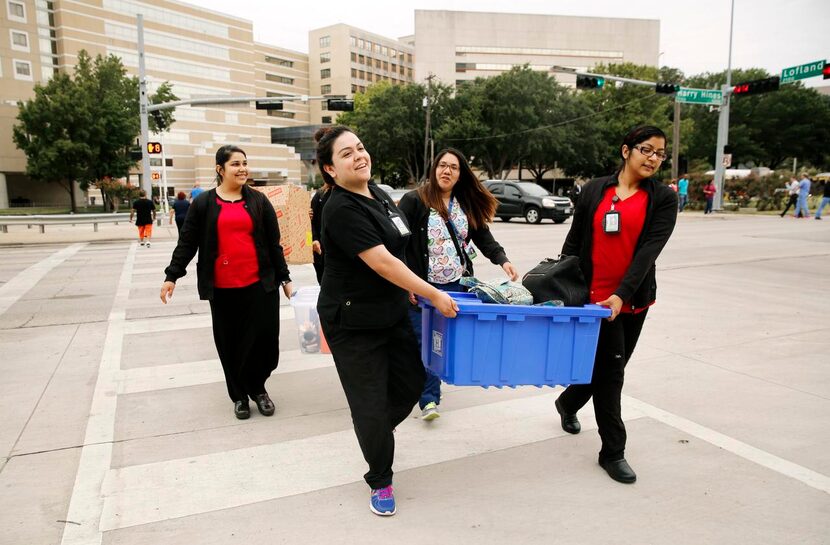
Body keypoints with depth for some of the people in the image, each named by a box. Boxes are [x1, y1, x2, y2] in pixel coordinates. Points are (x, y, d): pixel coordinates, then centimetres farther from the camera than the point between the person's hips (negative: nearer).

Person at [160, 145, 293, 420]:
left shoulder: (259, 201, 6)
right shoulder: (203, 204, 4)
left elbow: (274, 243, 6)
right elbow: (187, 243, 5)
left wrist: (284, 278, 4)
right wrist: (172, 276, -2)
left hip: (259, 283, 0)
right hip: (222, 288, 0)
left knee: (265, 339, -2)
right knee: (230, 343, 8)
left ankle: (257, 387, 22)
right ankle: (239, 395, 26)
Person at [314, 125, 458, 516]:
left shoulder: (377, 192, 5)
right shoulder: (342, 209, -22)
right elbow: (382, 262, -26)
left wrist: (407, 291, 18)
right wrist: (435, 296, -21)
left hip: (392, 313, 8)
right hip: (353, 322, -8)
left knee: (411, 383, 14)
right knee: (371, 403, 3)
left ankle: (375, 434, 44)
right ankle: (380, 481, 27)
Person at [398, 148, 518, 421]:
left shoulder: (468, 204, 10)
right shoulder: (414, 201, -6)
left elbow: (484, 237, 3)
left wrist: (502, 259, -15)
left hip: (457, 284, 5)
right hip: (422, 286, -4)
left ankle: (429, 386, 31)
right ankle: (429, 399, 7)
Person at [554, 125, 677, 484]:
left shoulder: (663, 199, 0)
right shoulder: (594, 190, 1)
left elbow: (649, 250, -12)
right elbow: (573, 242, 5)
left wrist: (622, 294, -23)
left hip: (633, 300, 3)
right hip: (593, 297, -2)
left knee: (605, 366, 16)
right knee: (611, 369, -1)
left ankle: (568, 404, 45)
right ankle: (613, 451, 13)